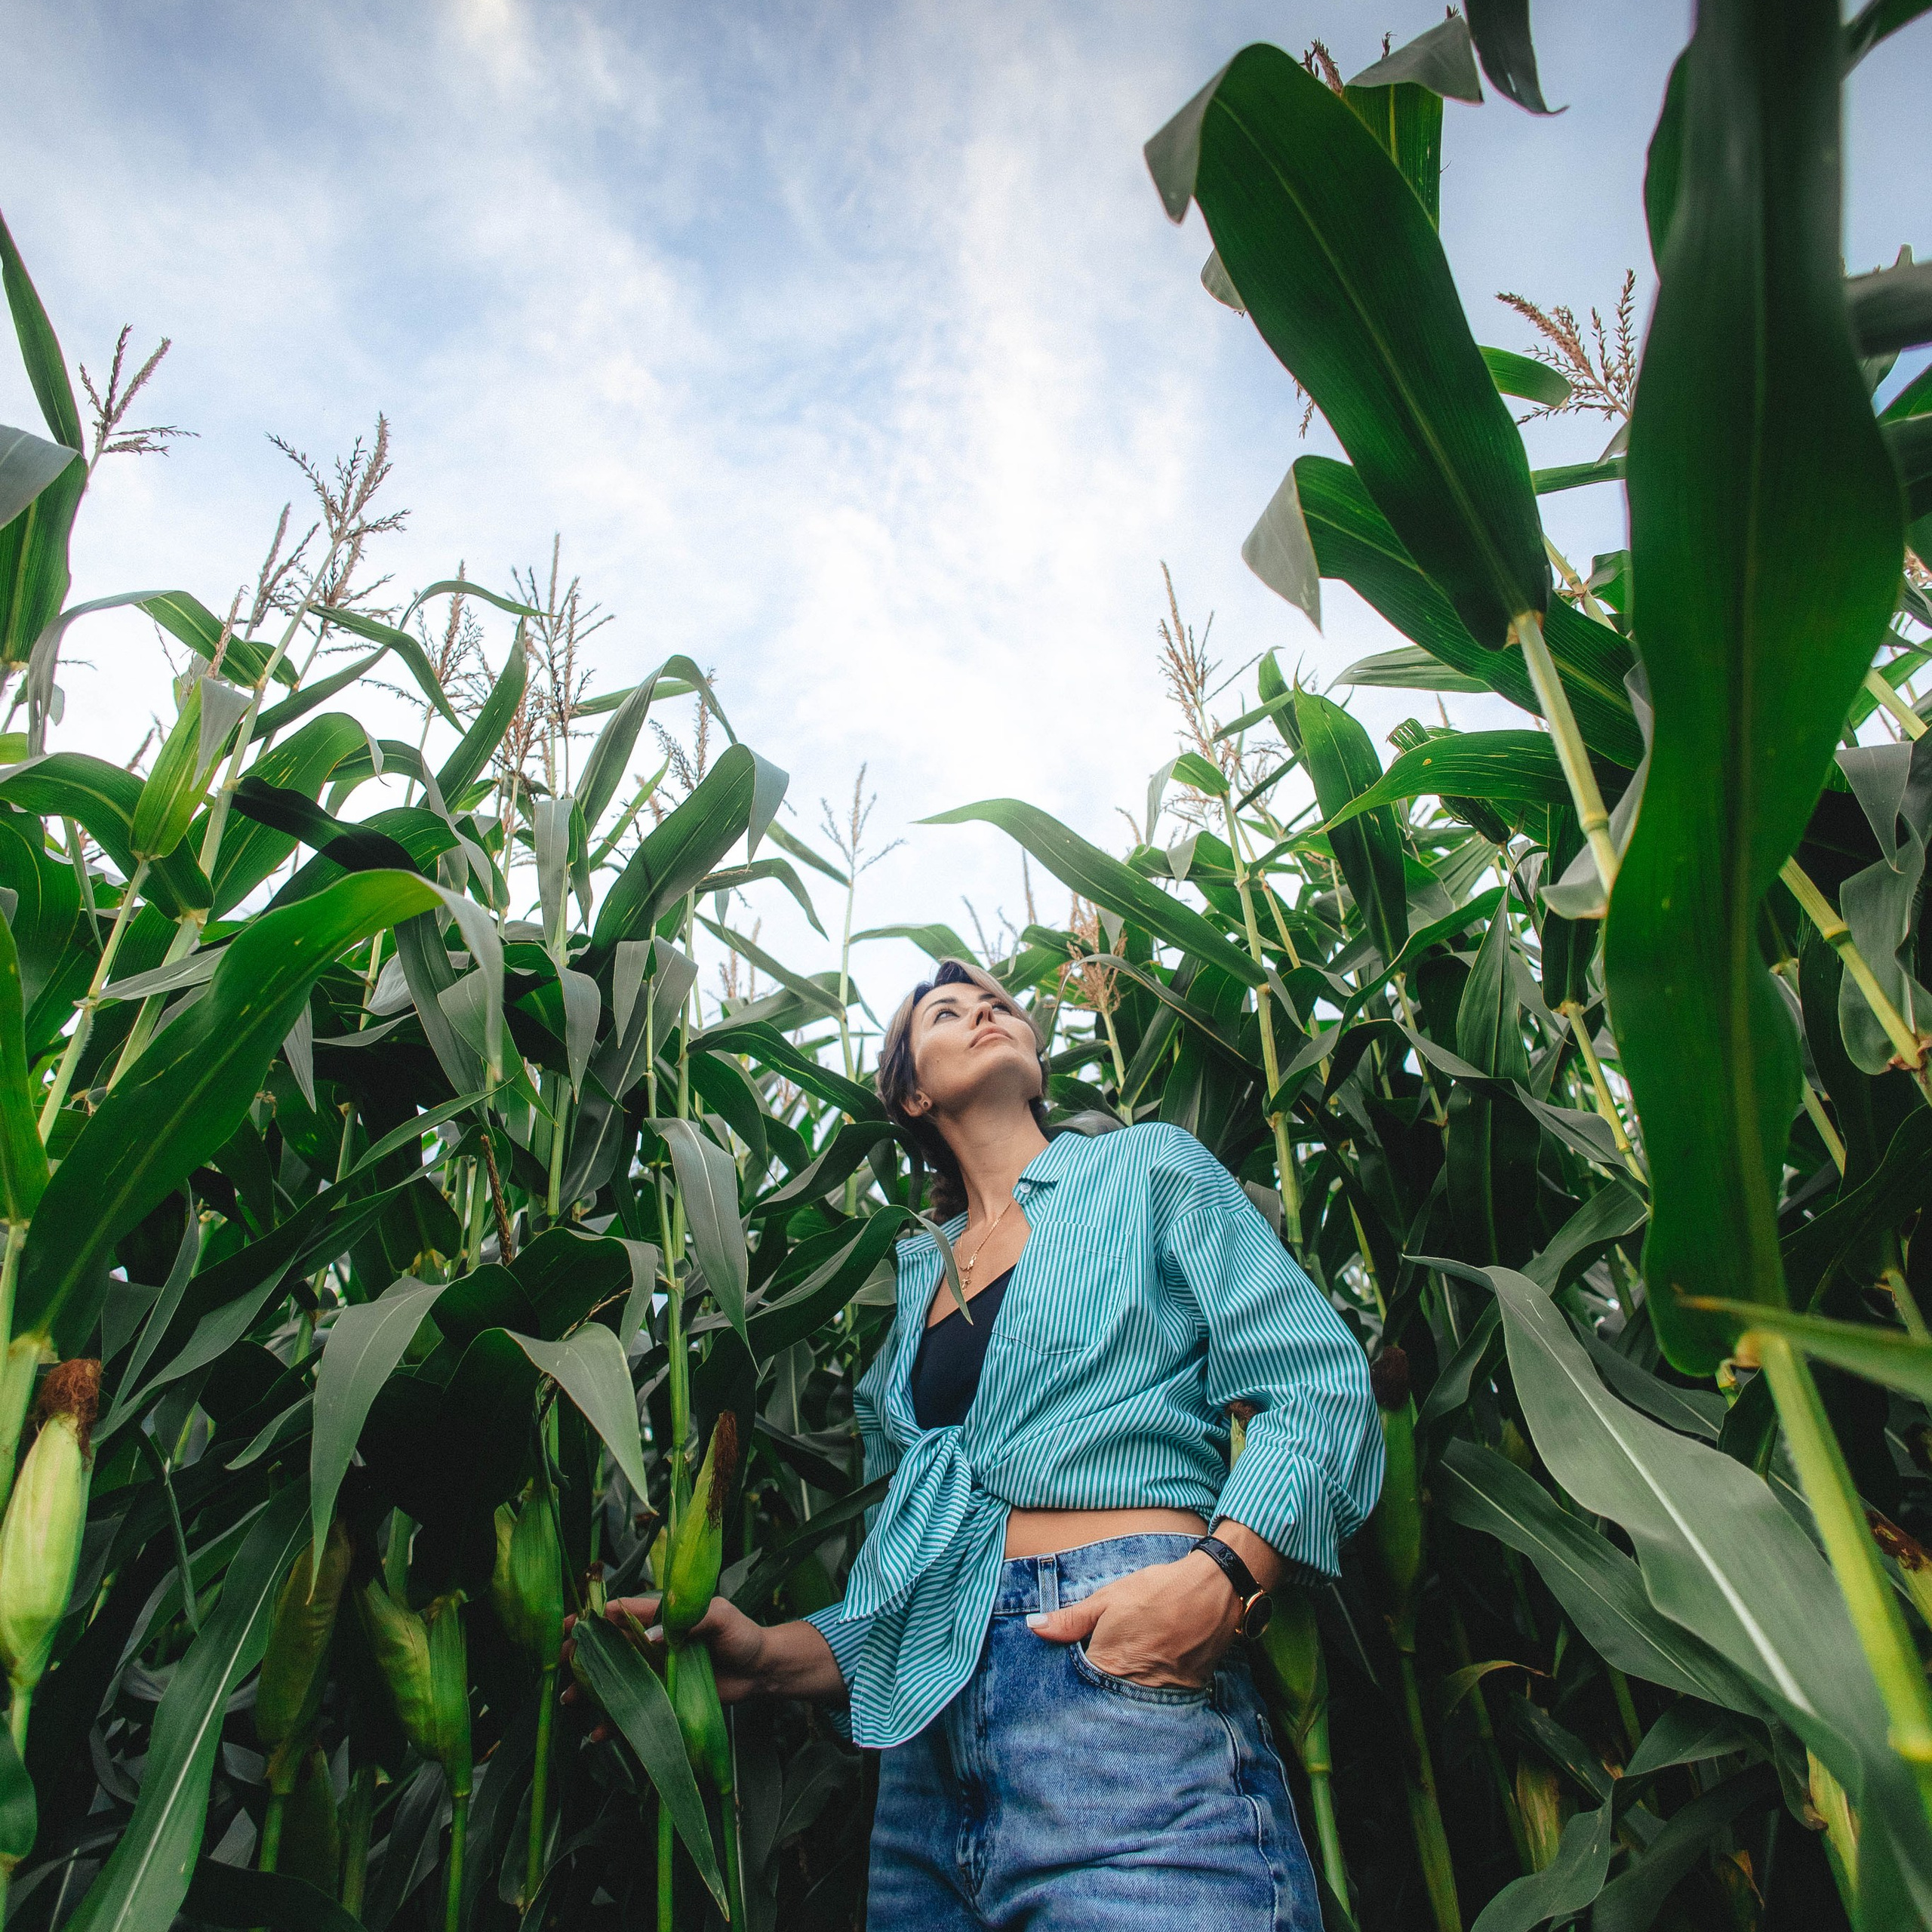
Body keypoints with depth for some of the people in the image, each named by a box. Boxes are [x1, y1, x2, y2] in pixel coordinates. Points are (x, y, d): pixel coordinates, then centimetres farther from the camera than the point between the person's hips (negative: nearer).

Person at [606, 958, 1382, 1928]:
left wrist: (1222, 1576, -19)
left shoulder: (1148, 1168, 8)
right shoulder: (917, 1282, 20)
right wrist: (776, 1655, 3)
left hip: (1125, 1679, -4)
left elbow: (1320, 1384, -2)